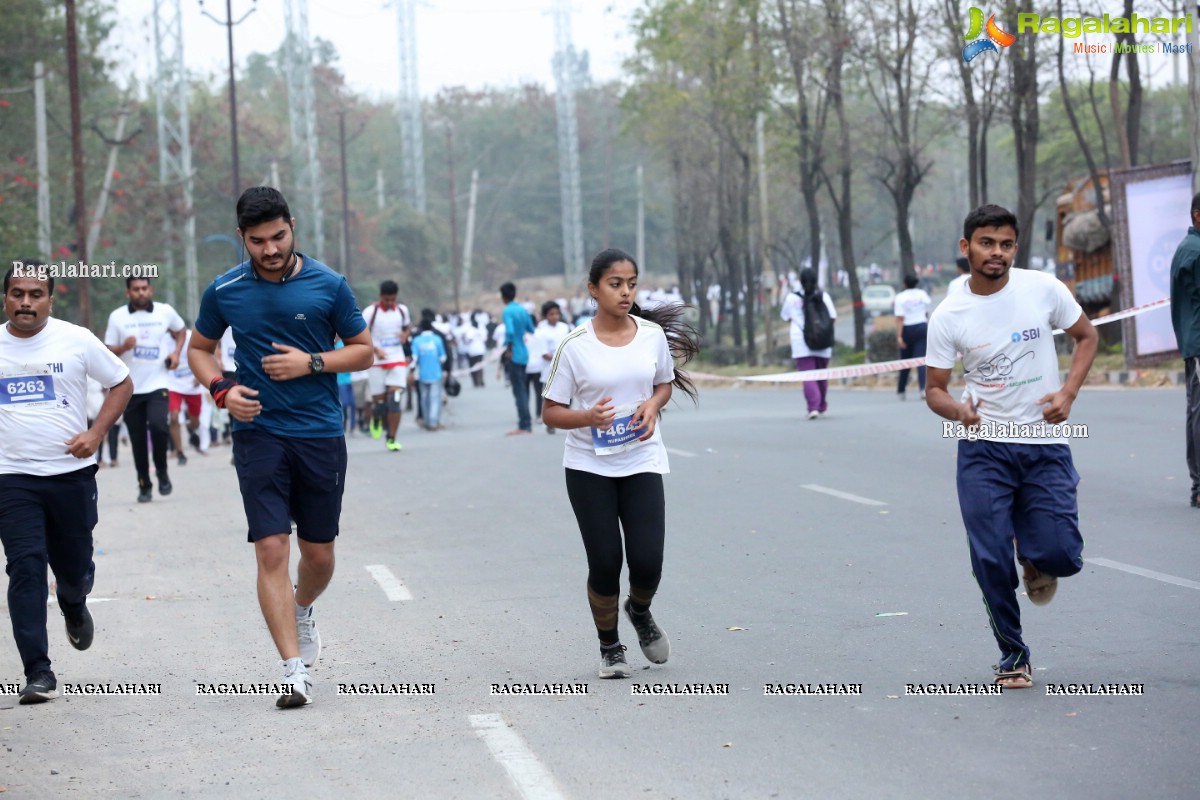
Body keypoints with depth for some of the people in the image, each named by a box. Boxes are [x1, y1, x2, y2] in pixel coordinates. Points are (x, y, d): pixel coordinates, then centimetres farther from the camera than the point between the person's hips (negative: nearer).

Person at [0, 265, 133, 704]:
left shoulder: (77, 340, -1)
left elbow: (121, 383, 8)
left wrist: (96, 434, -4)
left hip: (71, 472, 0)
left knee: (74, 566, 11)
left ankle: (74, 607, 49)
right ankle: (38, 672, -9)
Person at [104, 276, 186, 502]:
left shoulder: (165, 312, 2)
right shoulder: (117, 317, 0)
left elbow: (181, 330, 22)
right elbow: (109, 352, 3)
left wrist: (176, 352, 6)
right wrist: (124, 347, -18)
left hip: (157, 384, -1)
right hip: (130, 388, 1)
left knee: (158, 425, -23)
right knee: (137, 441, 3)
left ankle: (162, 472, 0)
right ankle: (144, 486, 17)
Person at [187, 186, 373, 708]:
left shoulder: (328, 285, -2)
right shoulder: (224, 292, 1)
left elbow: (363, 350, 6)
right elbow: (200, 348, 16)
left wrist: (312, 363, -11)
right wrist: (221, 390, -3)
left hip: (320, 434, 1)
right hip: (258, 433, 0)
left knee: (318, 553, 8)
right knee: (272, 550, -11)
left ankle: (302, 612, 43)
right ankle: (295, 670, -11)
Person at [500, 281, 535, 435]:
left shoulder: (508, 311, -13)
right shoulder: (523, 310, 9)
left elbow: (510, 331, -26)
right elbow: (532, 330, 15)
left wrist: (509, 349, -16)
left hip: (514, 357, -7)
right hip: (525, 354, 7)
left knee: (519, 392, -5)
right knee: (524, 391, 14)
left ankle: (524, 426, -5)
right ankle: (526, 424, 17)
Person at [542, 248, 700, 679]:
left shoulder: (653, 335, -1)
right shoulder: (575, 346, -9)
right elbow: (551, 412, -4)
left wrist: (653, 405, -6)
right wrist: (588, 417, -24)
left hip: (642, 462, 2)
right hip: (589, 467, -2)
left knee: (648, 561, -7)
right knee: (605, 563, -3)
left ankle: (640, 611, 29)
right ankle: (609, 647, 21)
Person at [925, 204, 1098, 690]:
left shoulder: (1043, 289, -4)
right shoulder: (947, 317, -5)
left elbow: (1086, 336, 10)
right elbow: (935, 389, 2)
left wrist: (1068, 392, -5)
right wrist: (958, 410, -21)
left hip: (1045, 444, 0)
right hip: (983, 449, 0)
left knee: (1060, 555, -10)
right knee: (991, 561, -5)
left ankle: (1036, 562, 28)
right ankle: (1013, 658, 14)